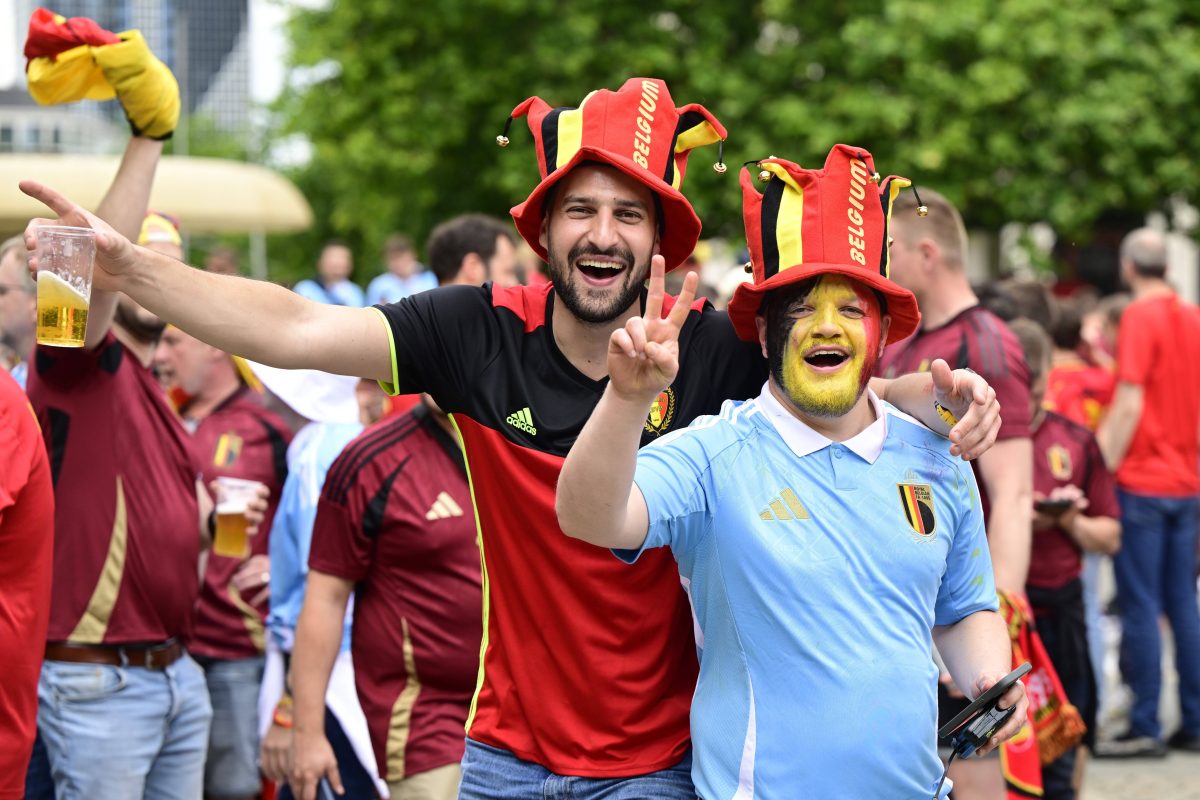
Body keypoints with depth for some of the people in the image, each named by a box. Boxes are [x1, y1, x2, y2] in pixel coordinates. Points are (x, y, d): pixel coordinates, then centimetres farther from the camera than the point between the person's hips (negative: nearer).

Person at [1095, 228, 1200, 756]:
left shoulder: (1140, 317, -11)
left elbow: (1130, 403, -16)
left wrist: (1106, 466, -12)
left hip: (1142, 481, -7)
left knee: (1140, 606, -4)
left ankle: (1145, 728, -5)